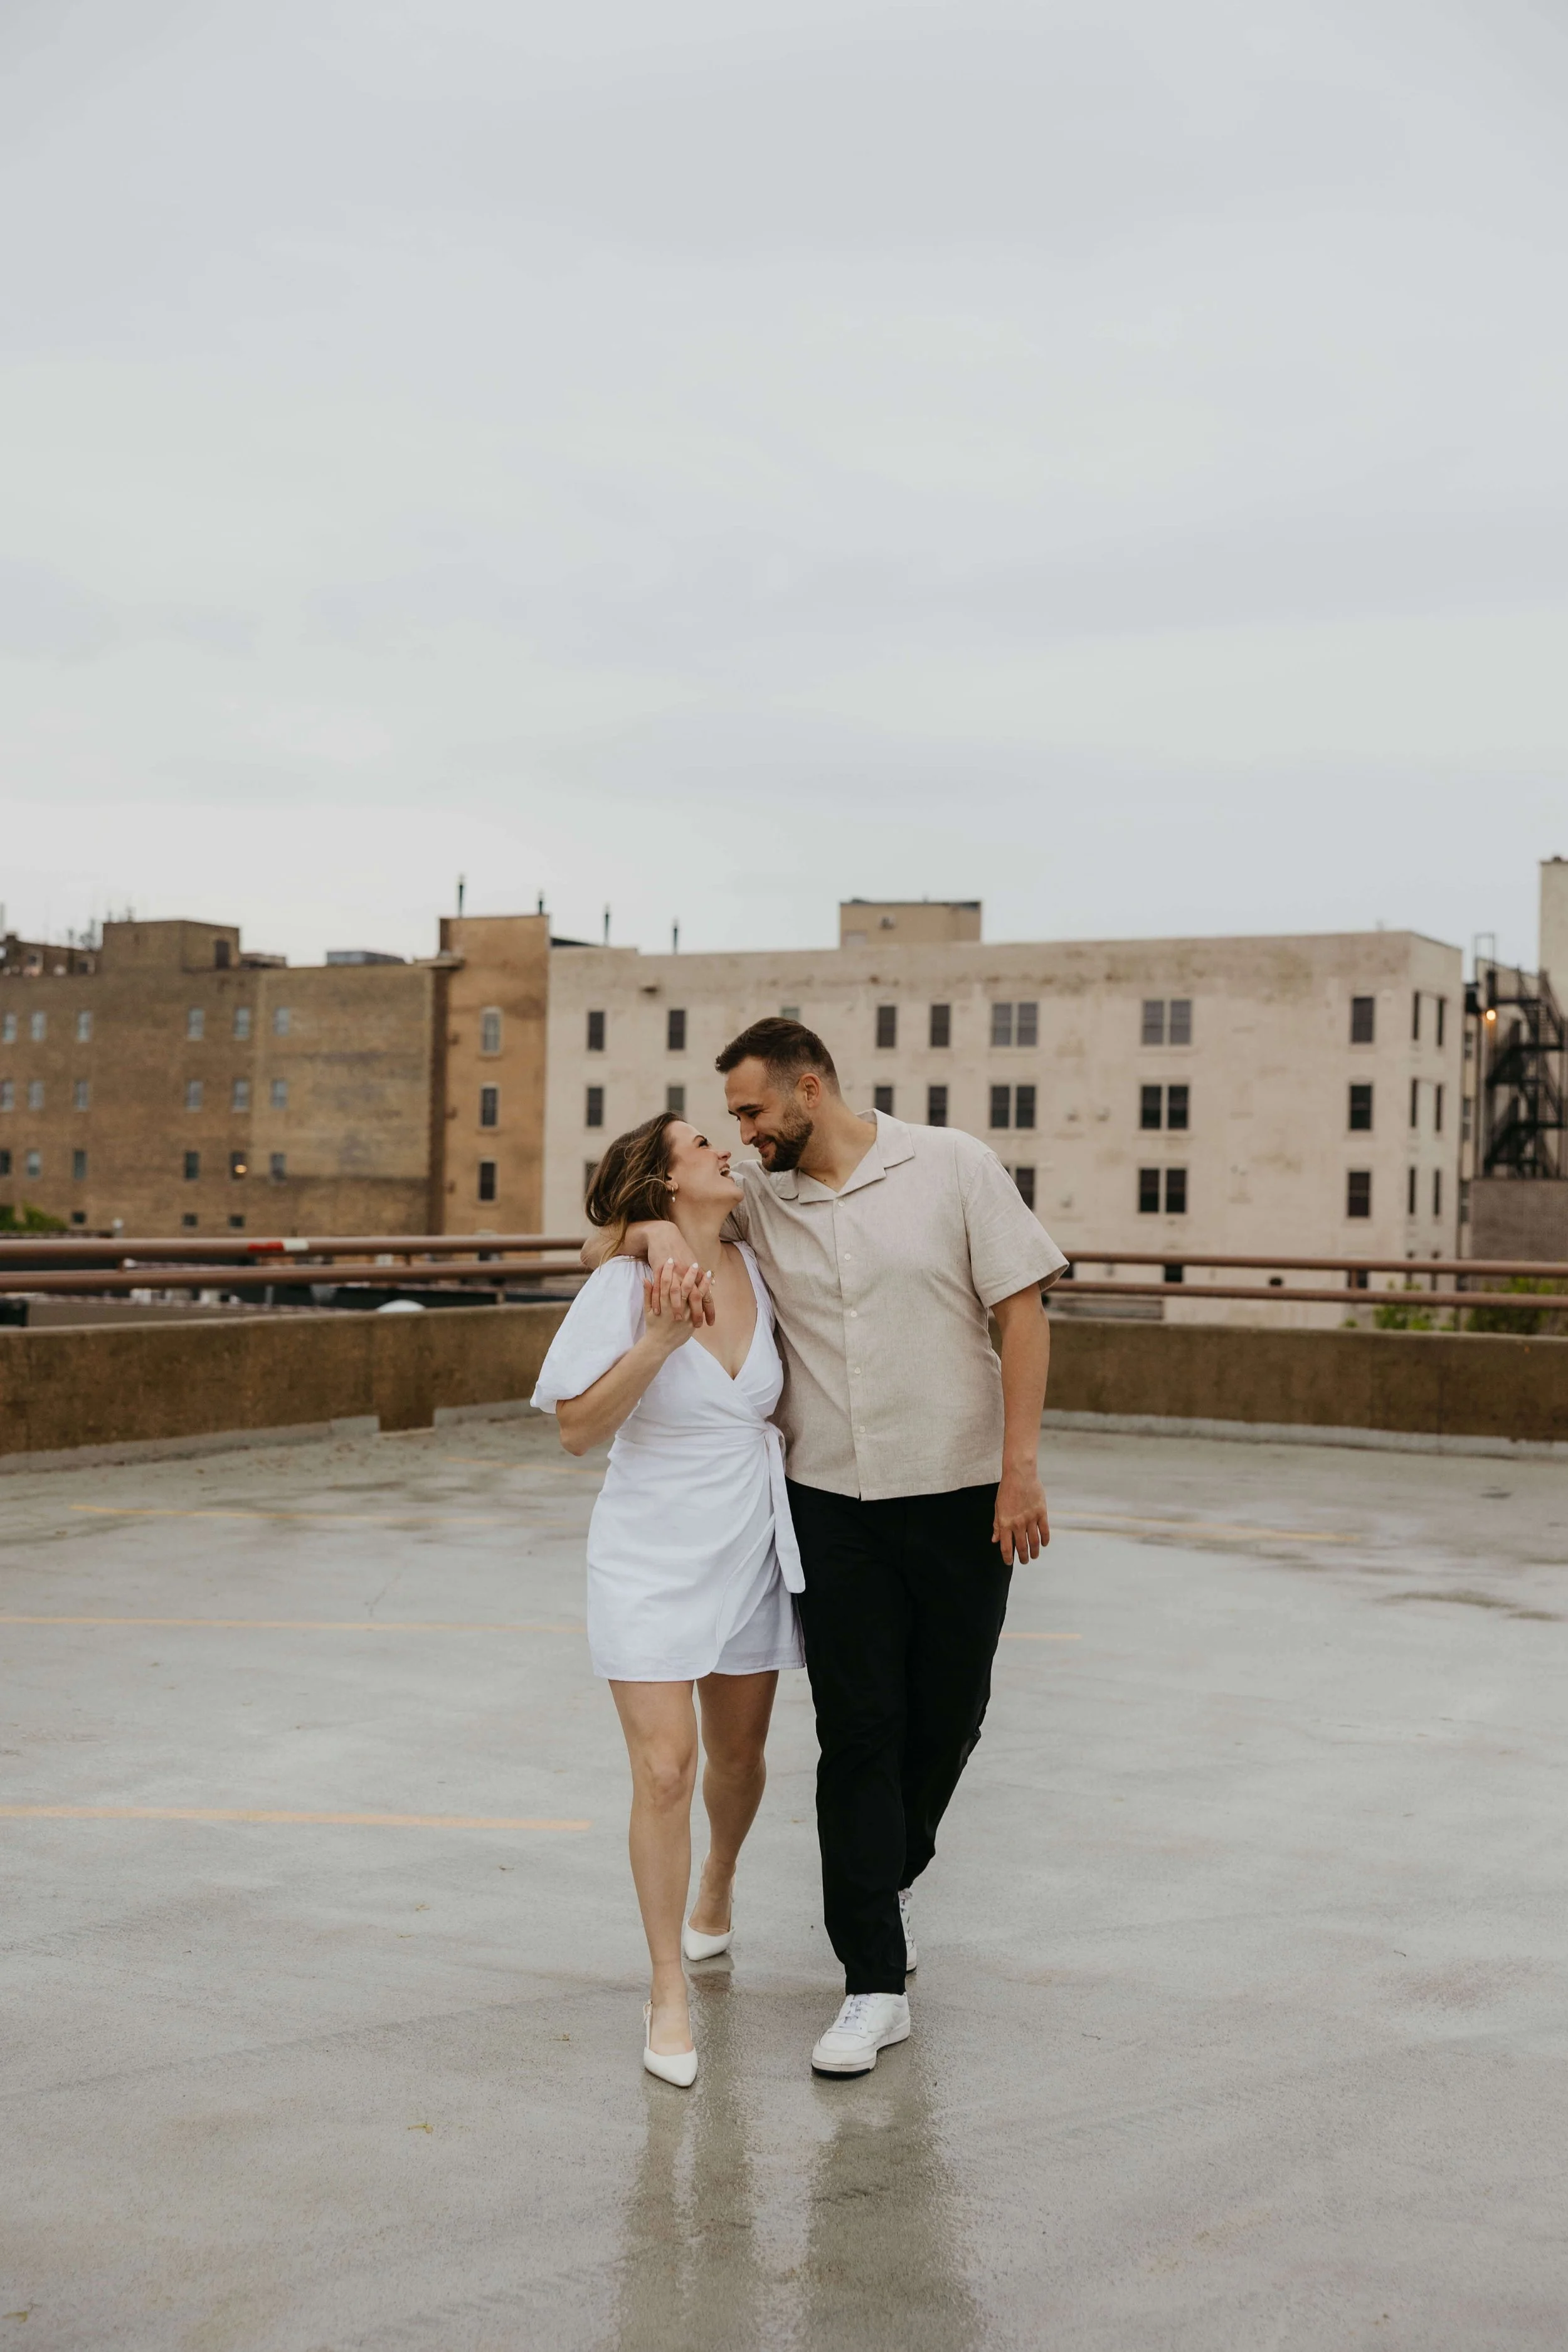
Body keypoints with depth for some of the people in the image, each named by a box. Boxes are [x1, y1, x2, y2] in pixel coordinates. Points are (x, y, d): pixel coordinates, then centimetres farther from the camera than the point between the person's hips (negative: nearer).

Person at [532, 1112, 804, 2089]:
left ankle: (717, 1891, 49)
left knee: (738, 1755, 18)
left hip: (750, 1551, 5)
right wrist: (659, 1340, -28)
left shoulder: (756, 1271, 0)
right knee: (664, 1769, -9)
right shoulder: (626, 1286, -15)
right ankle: (669, 1993, 4)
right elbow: (579, 1429, -19)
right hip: (652, 1559, -5)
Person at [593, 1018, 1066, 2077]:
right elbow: (637, 1211, 12)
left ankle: (895, 1874, 41)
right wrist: (660, 1232, -14)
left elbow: (1024, 1308, -6)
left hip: (962, 1495, -1)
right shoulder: (758, 1200, 4)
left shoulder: (953, 1167, -5)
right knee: (857, 1732, -2)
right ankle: (875, 1984, 4)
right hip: (834, 1504, 2)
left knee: (948, 1714, 11)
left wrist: (1022, 1466, -11)